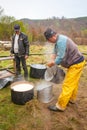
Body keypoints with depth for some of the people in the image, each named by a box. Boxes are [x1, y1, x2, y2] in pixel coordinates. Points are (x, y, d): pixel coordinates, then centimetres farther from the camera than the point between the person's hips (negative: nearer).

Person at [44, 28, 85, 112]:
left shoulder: (61, 41, -26)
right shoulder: (59, 40, 8)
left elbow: (60, 57, -28)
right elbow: (55, 51, 11)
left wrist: (52, 63, -13)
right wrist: (52, 60, -5)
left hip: (76, 64, -11)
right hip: (76, 62, 11)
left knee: (68, 85, -6)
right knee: (73, 83, 22)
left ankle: (60, 106, 4)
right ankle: (71, 99, 40)